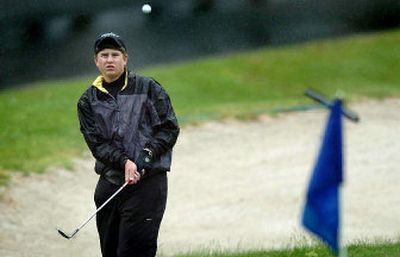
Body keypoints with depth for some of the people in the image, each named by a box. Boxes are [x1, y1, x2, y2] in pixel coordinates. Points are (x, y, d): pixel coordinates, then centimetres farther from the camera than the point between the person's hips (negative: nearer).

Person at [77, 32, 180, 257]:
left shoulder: (148, 88, 4)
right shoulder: (88, 101, 10)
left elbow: (169, 128, 0)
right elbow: (97, 143, 0)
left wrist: (147, 153, -15)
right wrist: (124, 162, -16)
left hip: (147, 182, -4)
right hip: (109, 184, 4)